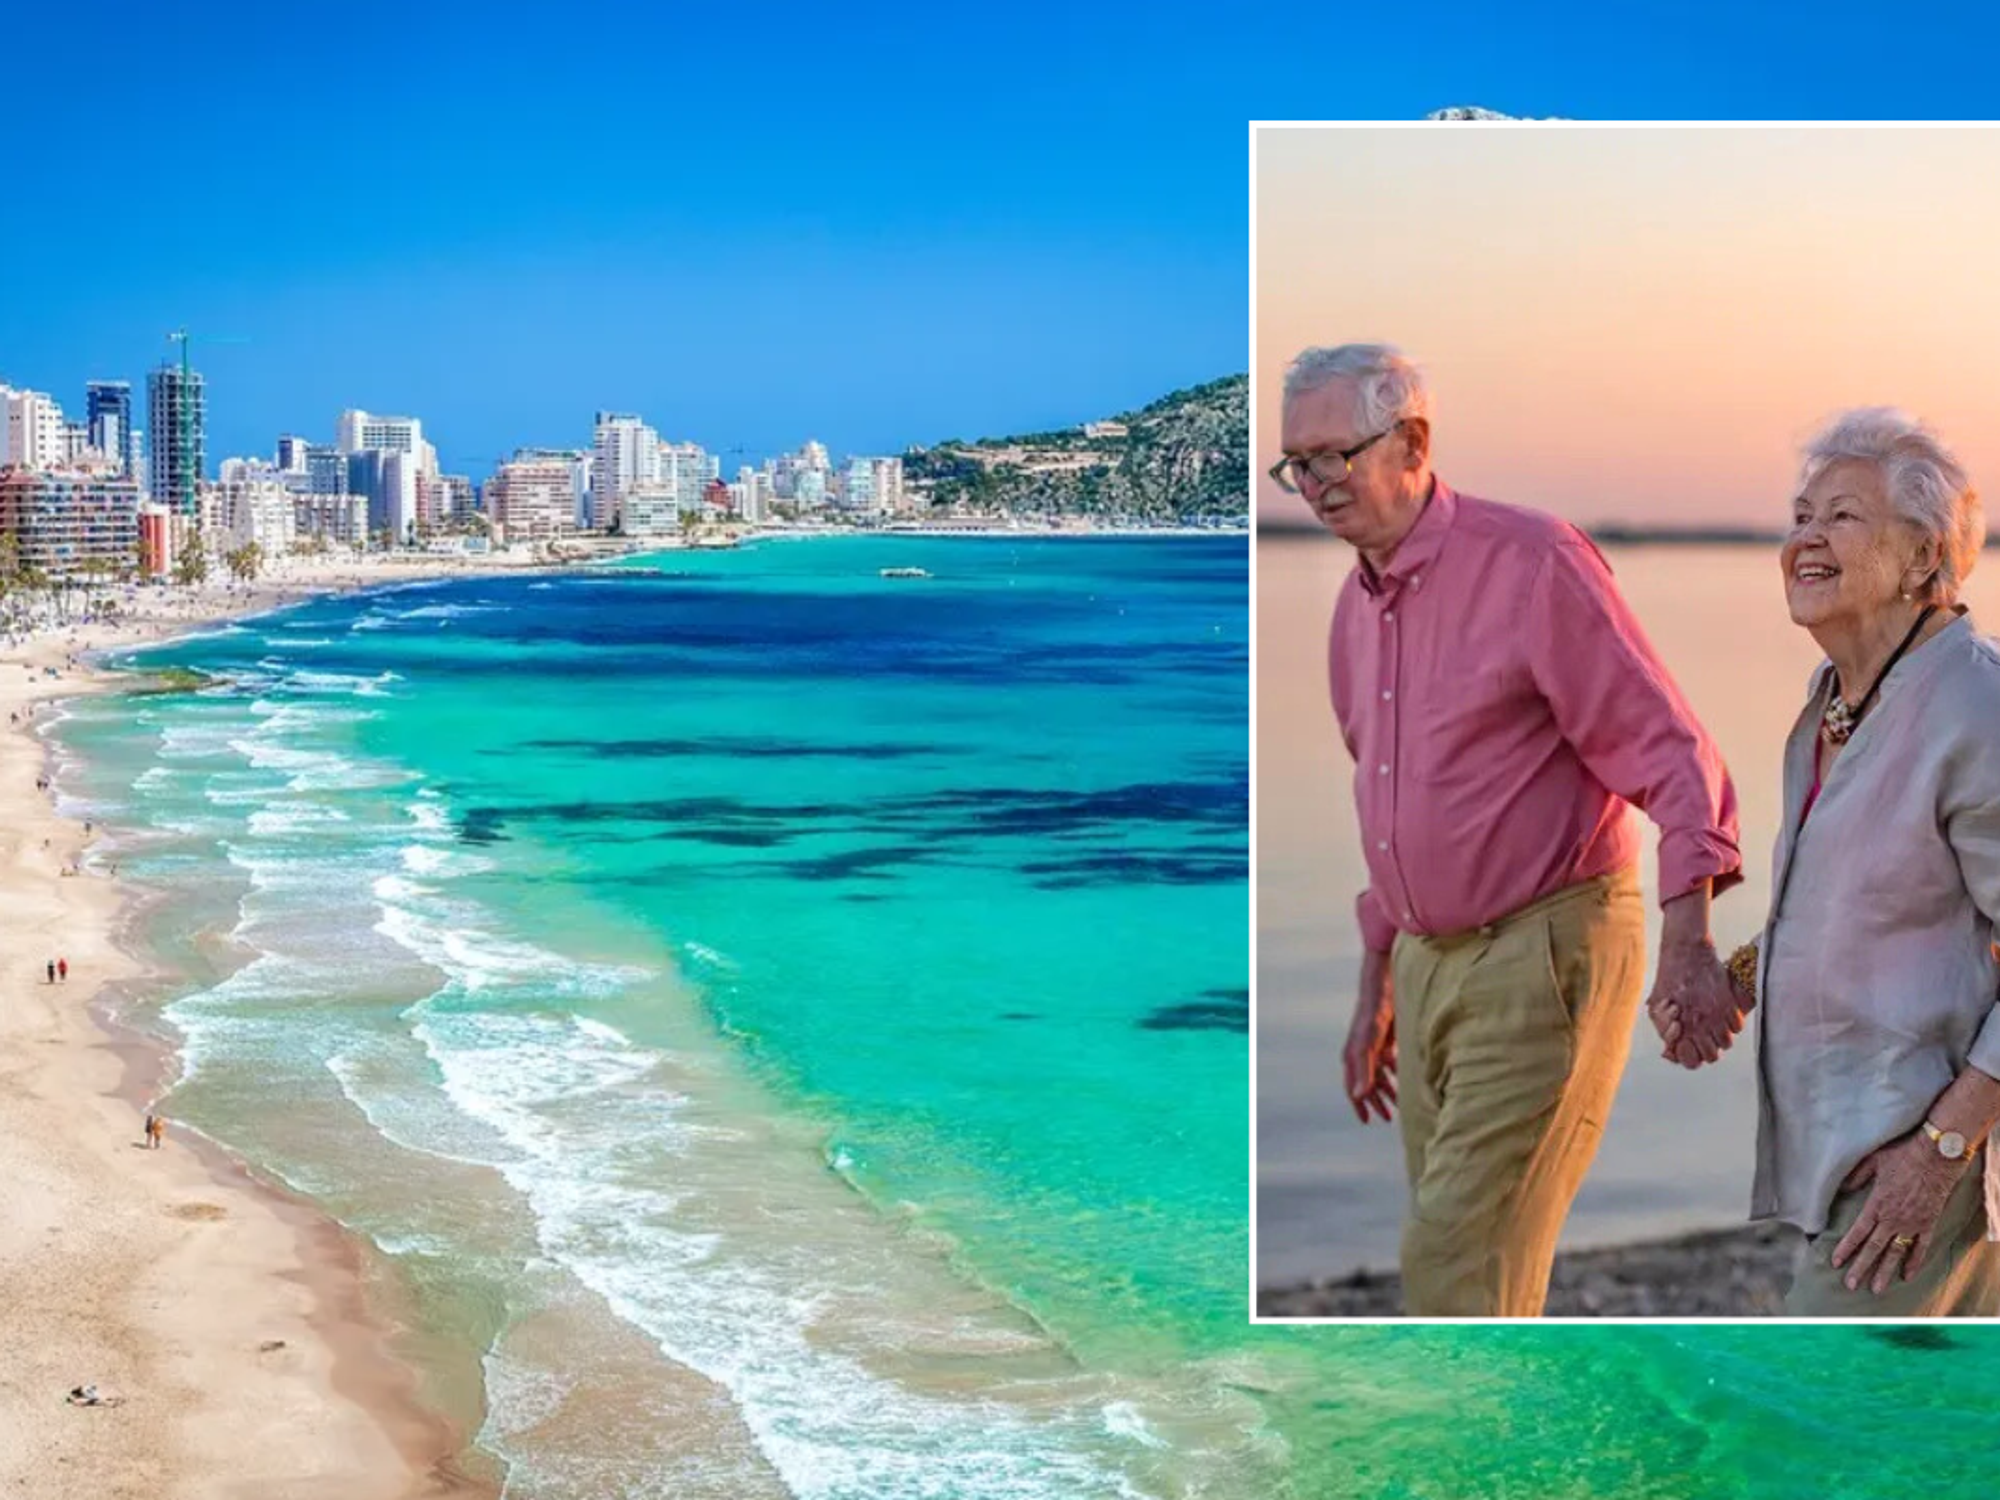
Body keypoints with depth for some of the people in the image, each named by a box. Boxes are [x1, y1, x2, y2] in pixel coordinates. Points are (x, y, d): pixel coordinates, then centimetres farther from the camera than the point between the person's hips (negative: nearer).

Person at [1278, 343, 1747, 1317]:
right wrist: (1375, 987, 24)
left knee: (1456, 1263, -11)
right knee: (1461, 1253, 11)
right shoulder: (1356, 606, 12)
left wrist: (1688, 935, -27)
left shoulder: (1529, 563, -12)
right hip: (1428, 961, 8)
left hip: (1545, 952, -8)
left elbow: (1667, 751, -15)